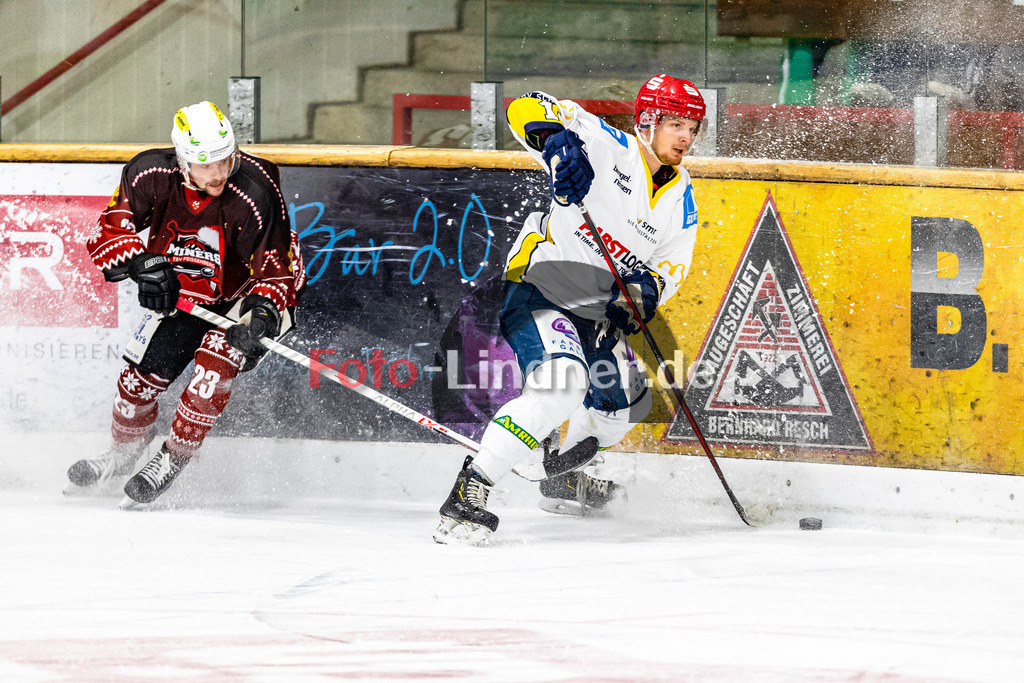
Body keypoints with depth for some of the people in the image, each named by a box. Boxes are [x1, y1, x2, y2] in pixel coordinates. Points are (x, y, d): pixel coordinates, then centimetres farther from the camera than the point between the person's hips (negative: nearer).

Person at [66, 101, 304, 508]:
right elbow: (109, 232, -14)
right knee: (141, 375, 5)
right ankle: (124, 451, 36)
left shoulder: (255, 194, -33)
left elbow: (278, 268, -27)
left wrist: (262, 312, -45)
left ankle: (173, 459, -14)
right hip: (181, 295, 4)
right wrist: (140, 263, -33)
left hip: (246, 297, -4)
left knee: (216, 358, -29)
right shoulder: (149, 176, -23)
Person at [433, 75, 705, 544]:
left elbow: (673, 264, 0)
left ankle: (568, 470, 49)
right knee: (562, 386, -30)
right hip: (537, 289, -8)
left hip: (594, 311, 8)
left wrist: (647, 286, -23)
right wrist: (557, 140, -42)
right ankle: (470, 490, -30)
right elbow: (526, 110, -20)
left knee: (628, 400, 19)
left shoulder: (680, 200, 4)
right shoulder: (609, 148, -14)